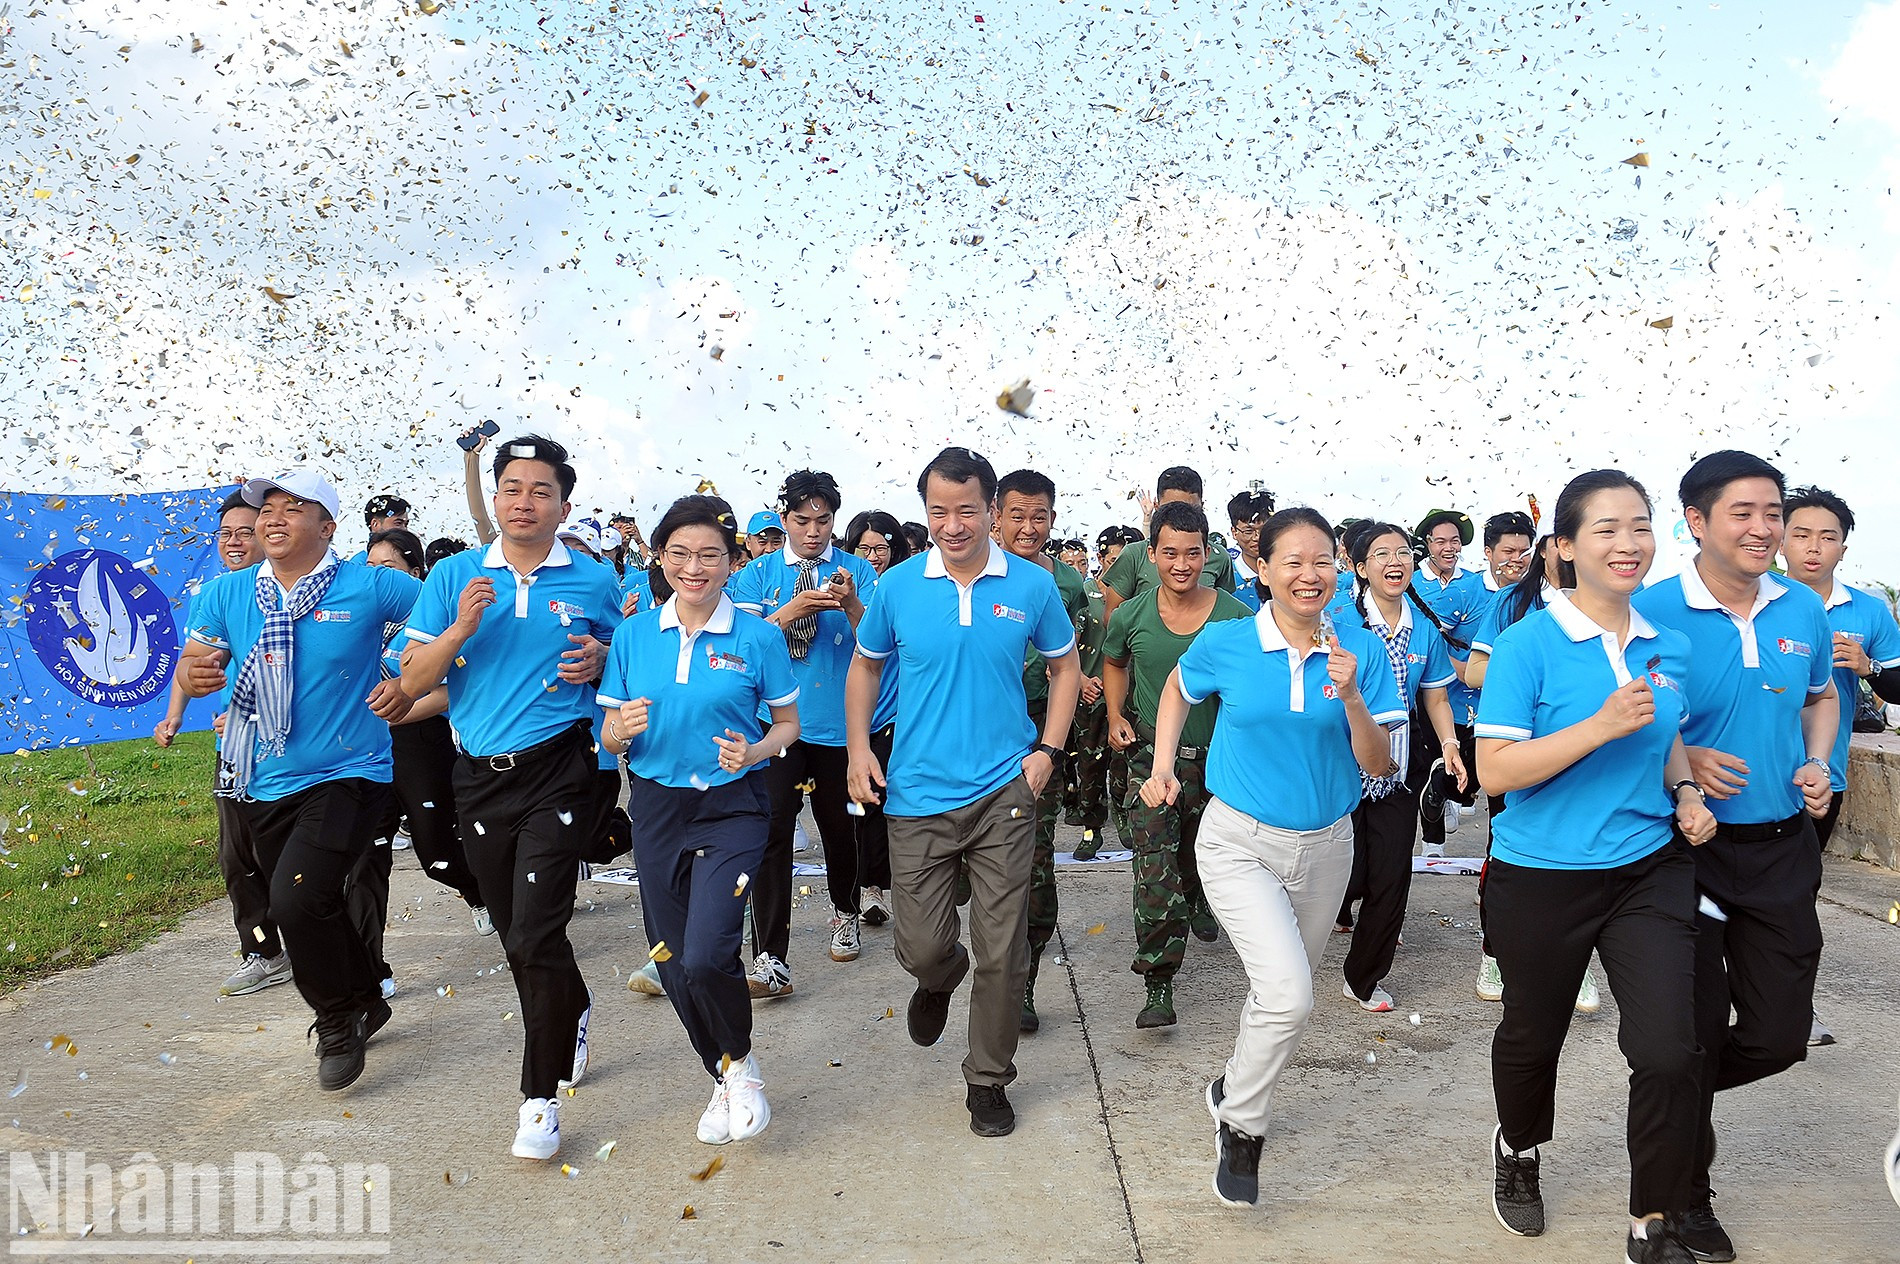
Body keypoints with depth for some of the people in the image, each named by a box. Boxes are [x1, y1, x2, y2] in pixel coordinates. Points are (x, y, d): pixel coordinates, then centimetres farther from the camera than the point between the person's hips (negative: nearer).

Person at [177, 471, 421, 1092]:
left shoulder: (370, 586, -8)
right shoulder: (226, 593, 4)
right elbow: (192, 665, 3)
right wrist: (194, 674, -21)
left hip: (346, 773, -6)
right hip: (263, 783, 6)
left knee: (298, 897, -22)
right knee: (307, 907, 17)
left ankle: (337, 1021, 3)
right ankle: (366, 1001, 42)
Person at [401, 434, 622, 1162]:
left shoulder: (593, 582, 2)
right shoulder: (453, 578, 5)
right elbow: (414, 681, 1)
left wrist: (600, 660, -8)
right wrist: (461, 628, -16)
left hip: (556, 772, -3)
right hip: (479, 775, 4)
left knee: (535, 933, -11)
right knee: (515, 932, 16)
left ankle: (541, 1096, 3)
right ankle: (573, 1011, 46)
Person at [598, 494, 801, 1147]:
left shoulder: (758, 637, -5)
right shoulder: (634, 635, 3)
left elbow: (788, 724, 3)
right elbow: (609, 735, 7)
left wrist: (755, 751, -17)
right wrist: (624, 727, -16)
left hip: (732, 807, -3)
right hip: (656, 806, 4)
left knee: (706, 957, -17)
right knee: (673, 963, 9)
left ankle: (740, 1061, 14)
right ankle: (724, 1078, 34)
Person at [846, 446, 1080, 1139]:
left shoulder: (1032, 586, -2)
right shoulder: (897, 586, -1)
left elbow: (1065, 666, 12)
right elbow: (865, 666, 14)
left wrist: (1047, 749, 0)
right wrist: (859, 749, 1)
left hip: (1004, 793, 0)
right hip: (916, 794, 1)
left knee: (1002, 951, 3)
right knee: (921, 946, 3)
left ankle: (988, 1081, 25)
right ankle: (939, 980, 42)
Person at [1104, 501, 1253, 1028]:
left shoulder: (1236, 618, -10)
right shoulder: (1131, 617, -7)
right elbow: (1113, 662, 15)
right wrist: (1116, 715, 4)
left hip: (1216, 757, 1)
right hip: (1151, 754, -1)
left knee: (1203, 858, 22)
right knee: (1155, 871, -13)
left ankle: (1197, 900, 58)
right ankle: (1157, 983, -4)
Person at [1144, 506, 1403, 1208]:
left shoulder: (1362, 650, -8)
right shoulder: (1224, 643, -10)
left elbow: (1379, 766, -9)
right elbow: (1177, 690, 12)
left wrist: (1351, 698, -25)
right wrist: (1162, 767, 4)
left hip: (1324, 846, 3)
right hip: (1239, 841, -3)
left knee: (1279, 993, 19)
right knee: (1288, 996, -19)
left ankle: (1234, 1087, 48)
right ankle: (1240, 1124, 7)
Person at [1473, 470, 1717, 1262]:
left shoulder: (1670, 649, 3)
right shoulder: (1528, 645, -14)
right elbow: (1494, 771, -19)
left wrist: (1686, 794, 1)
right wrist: (1601, 726, -26)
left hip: (1651, 871, 4)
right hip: (1543, 878, -3)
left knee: (1669, 1051, -6)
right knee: (1533, 1034, 16)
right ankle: (1518, 1148, 47)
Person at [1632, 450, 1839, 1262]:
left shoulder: (1805, 610, 2)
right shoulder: (1652, 611, -14)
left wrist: (1817, 764, 3)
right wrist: (1680, 761, -21)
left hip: (1783, 848, 5)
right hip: (1687, 849, -4)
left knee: (1780, 1033, 6)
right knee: (1696, 1033, 5)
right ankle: (1687, 1193, 27)